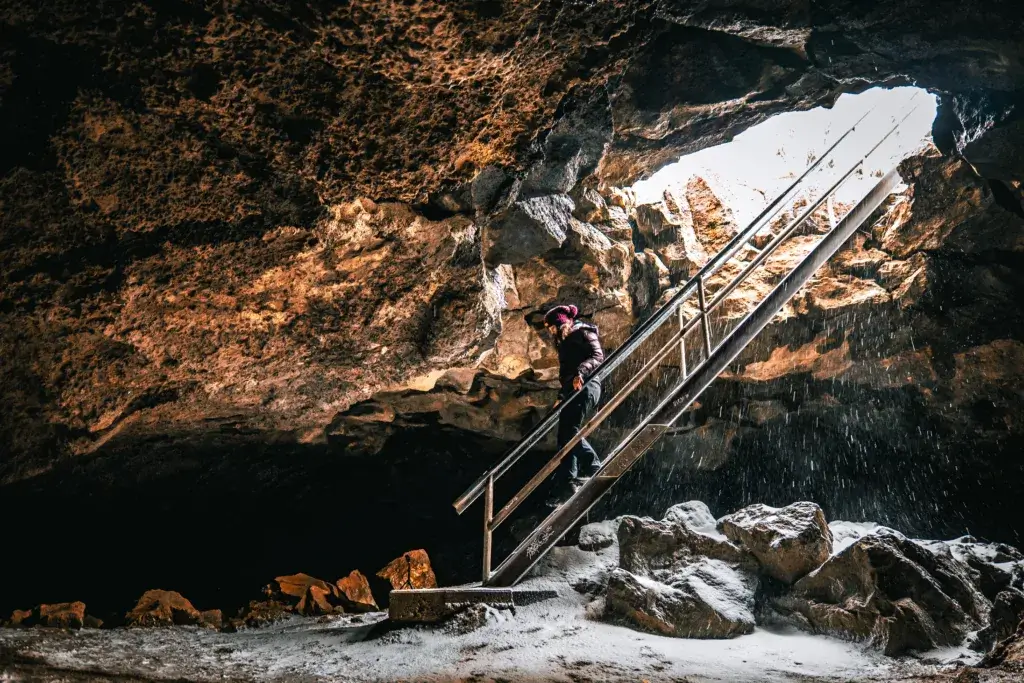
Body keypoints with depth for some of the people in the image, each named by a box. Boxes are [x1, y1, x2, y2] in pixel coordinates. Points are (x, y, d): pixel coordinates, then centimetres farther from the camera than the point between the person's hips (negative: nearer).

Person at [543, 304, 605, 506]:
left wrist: (581, 372, -32)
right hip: (571, 391, 10)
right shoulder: (564, 342, 25)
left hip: (585, 387, -10)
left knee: (570, 432, -16)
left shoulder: (583, 333, -2)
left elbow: (598, 356, -16)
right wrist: (561, 396, 25)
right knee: (566, 436, 3)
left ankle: (566, 483, -15)